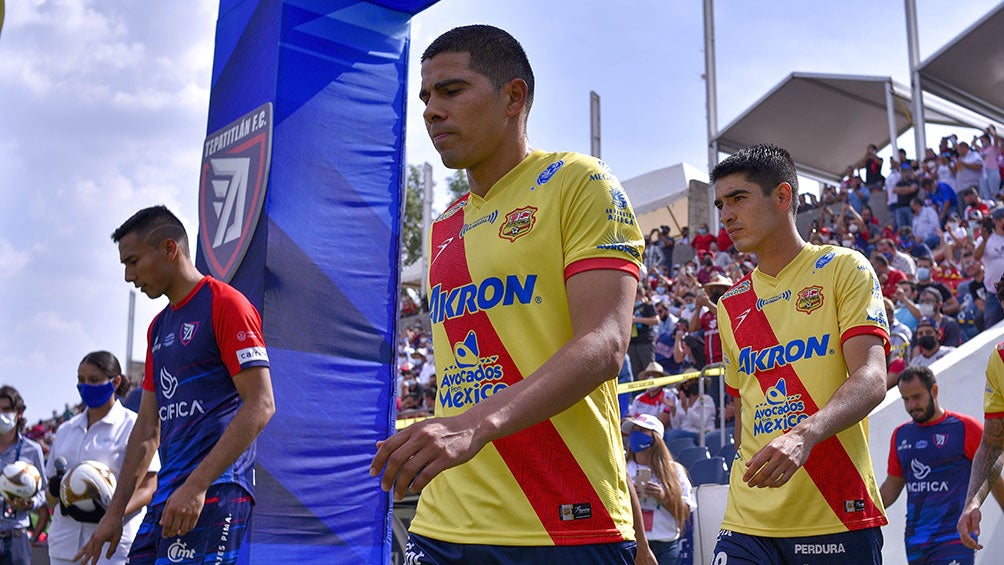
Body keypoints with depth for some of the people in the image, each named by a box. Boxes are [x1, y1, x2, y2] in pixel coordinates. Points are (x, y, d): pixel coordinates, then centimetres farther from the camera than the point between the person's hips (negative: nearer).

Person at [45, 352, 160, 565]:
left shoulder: (133, 425, 1)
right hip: (65, 543, 6)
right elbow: (50, 489, 20)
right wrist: (56, 490, -5)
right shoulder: (66, 429, 18)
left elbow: (149, 489, -5)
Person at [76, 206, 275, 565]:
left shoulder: (225, 304, -6)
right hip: (167, 495, 8)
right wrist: (115, 512, 18)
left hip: (214, 493, -8)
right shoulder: (159, 327, 20)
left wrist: (196, 485, -19)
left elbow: (260, 406, -14)